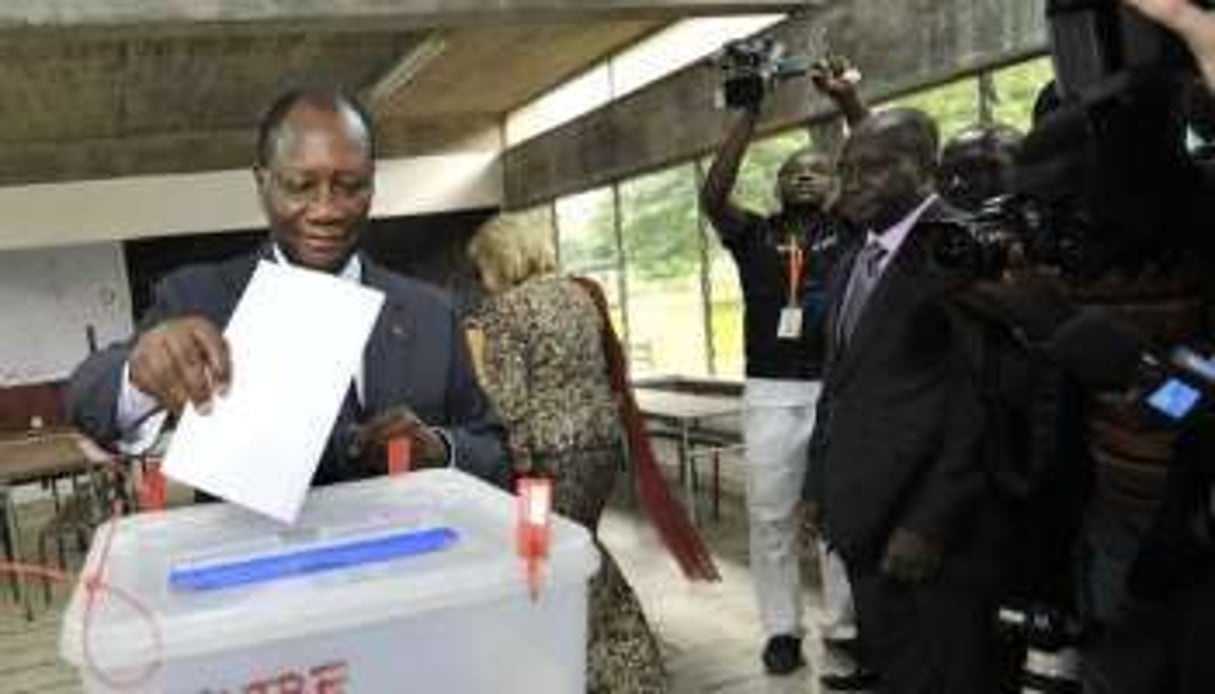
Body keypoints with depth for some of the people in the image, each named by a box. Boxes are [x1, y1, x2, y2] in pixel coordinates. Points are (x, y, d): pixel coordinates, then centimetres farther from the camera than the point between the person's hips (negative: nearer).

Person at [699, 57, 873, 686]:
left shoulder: (847, 228, 9)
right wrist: (749, 116, -11)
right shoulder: (754, 234, 10)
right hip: (771, 394, 1)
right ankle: (781, 628, 17)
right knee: (770, 515, 5)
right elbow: (712, 195, -7)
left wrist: (849, 103, -14)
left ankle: (844, 631, 11)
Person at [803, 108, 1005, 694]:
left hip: (934, 529, -7)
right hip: (863, 518, 7)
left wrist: (930, 522, -19)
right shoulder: (852, 260, 14)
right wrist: (820, 485, 14)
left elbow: (981, 400, -18)